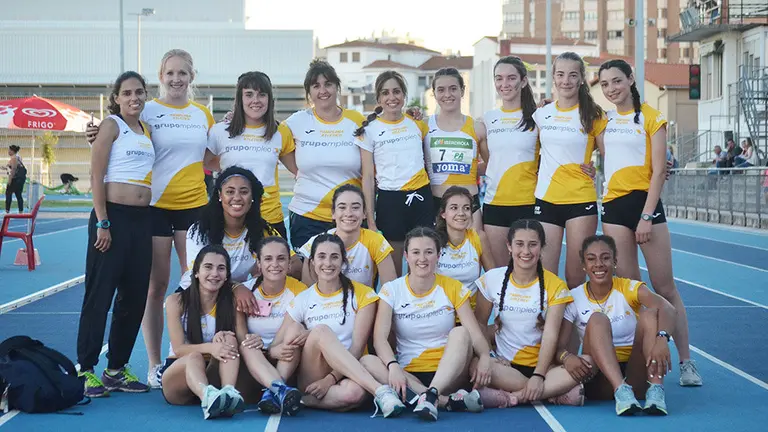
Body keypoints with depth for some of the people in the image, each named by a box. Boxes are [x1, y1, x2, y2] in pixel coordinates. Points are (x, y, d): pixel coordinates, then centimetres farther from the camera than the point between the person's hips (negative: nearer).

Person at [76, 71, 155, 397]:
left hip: (142, 219, 7)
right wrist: (102, 223, -15)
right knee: (100, 294, -4)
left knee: (135, 296, 9)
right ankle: (85, 369, 2)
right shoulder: (111, 125, -5)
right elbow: (96, 176, -10)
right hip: (113, 215, -7)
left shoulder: (146, 130, 15)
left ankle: (117, 369, 18)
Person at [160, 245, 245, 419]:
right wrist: (209, 348, -32)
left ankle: (229, 392, -51)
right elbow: (179, 349, -12)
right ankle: (208, 398, -69)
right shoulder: (176, 301, -4)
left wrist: (222, 341, -26)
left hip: (213, 375, 2)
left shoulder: (231, 303, 2)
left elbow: (233, 344, -1)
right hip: (178, 372, -2)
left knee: (229, 339, -24)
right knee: (194, 357, -35)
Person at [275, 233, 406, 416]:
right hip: (310, 379, 2)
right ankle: (380, 391, -36)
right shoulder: (302, 300, 9)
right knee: (321, 331, -31)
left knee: (356, 392, -40)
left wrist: (331, 378, -16)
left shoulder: (362, 295, 4)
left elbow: (357, 347, -4)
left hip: (351, 374, -1)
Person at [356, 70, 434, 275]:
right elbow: (368, 177, -1)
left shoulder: (418, 123, 9)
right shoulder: (370, 130, 1)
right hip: (389, 200, -2)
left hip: (422, 197, 2)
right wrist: (370, 220, -5)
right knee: (392, 270, 2)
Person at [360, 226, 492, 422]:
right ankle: (448, 400, -37)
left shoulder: (453, 288, 4)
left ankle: (432, 394, -44)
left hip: (447, 373, 0)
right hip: (409, 374, 0)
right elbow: (380, 337, -9)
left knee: (460, 333, -27)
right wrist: (393, 366, -30)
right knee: (366, 362, -29)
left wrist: (485, 357, -28)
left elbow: (475, 334, -6)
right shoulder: (392, 290, 2)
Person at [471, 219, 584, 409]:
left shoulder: (554, 285, 1)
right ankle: (554, 394, -23)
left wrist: (539, 376, -22)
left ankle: (509, 397, -24)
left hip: (541, 366, 0)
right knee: (475, 365, -34)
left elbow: (550, 336, -8)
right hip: (505, 365, 0)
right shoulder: (492, 279, 5)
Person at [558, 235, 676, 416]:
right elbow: (557, 344, -7)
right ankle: (621, 391, -44)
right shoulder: (575, 298, 2)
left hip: (636, 376, 0)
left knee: (649, 314, -21)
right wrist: (566, 356, -33)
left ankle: (655, 390, -38)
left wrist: (662, 338, -44)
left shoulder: (628, 288, -1)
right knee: (597, 319, -24)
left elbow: (667, 308, -22)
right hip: (600, 380, 0)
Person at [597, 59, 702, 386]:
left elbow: (658, 171, -7)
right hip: (613, 206, 4)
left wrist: (646, 216, -13)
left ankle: (686, 362, 4)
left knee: (665, 288, -2)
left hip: (644, 202, -4)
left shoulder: (651, 118, -2)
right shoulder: (604, 121, 11)